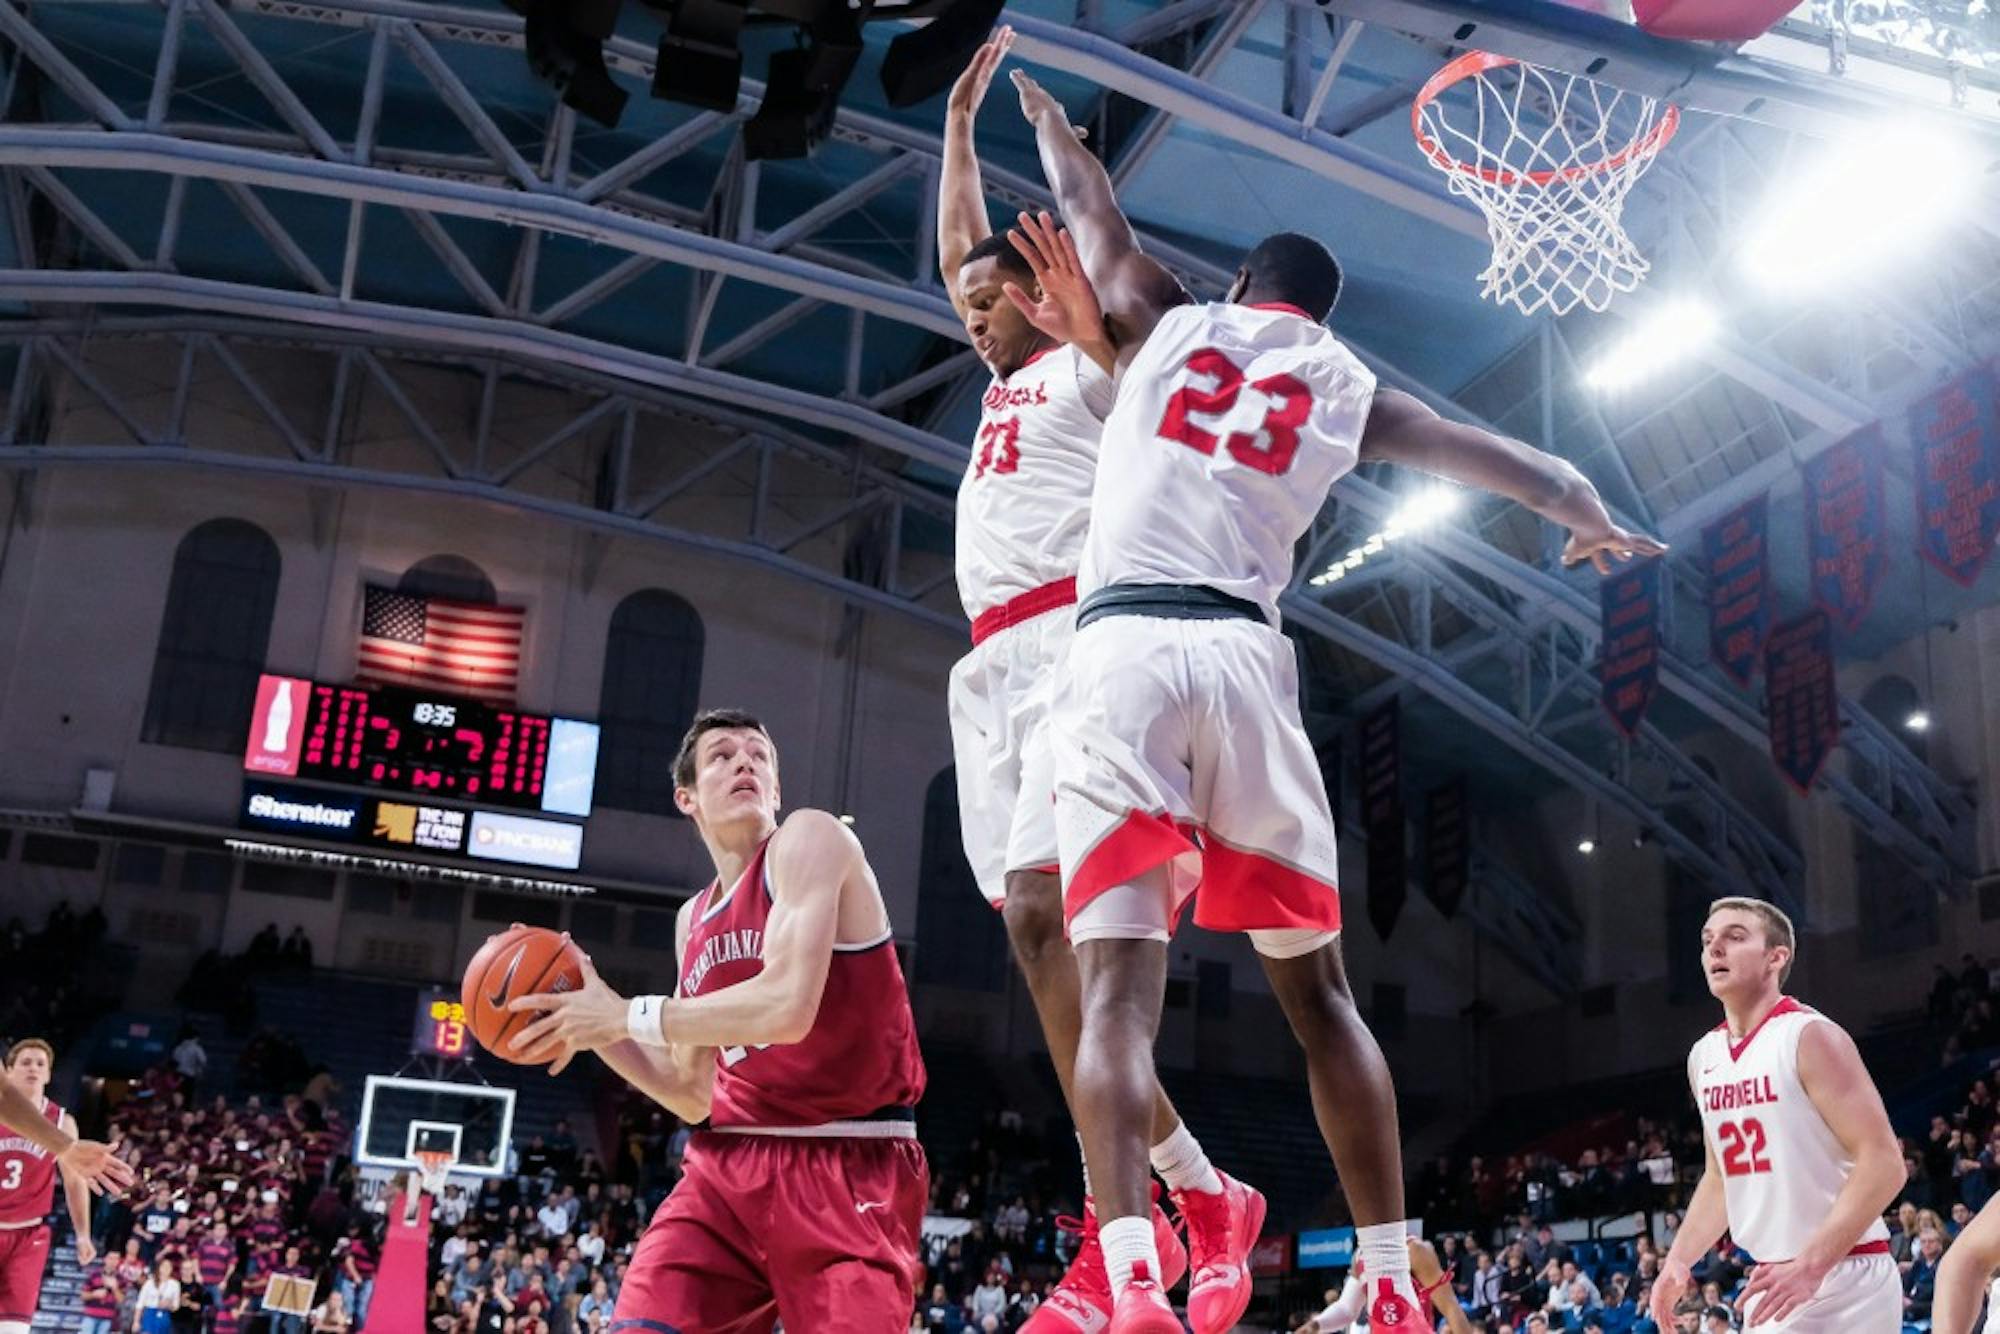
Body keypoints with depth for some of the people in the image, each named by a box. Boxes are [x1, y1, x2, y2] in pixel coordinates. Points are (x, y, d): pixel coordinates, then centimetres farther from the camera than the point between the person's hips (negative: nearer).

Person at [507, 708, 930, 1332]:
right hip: (729, 1163, 6)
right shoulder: (693, 921, 16)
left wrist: (628, 1016, -14)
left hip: (849, 1169, -6)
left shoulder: (808, 838, -7)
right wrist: (592, 1024, 7)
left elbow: (787, 1007, -22)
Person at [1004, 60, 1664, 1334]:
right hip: (1244, 656, 1)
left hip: (1122, 650, -1)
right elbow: (1502, 456, 29)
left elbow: (1088, 207, 35)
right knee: (1318, 991, 9)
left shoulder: (1169, 320, 19)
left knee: (1119, 987, -10)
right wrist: (1590, 516, 49)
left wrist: (1047, 116, 56)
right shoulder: (1347, 385, 21)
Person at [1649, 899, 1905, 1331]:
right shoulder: (1703, 1057, 10)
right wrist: (1678, 1260, 10)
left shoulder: (1810, 1037, -13)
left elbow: (1883, 1162, -19)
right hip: (1773, 1281, 8)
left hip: (1841, 1278, -8)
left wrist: (1810, 1265, -26)